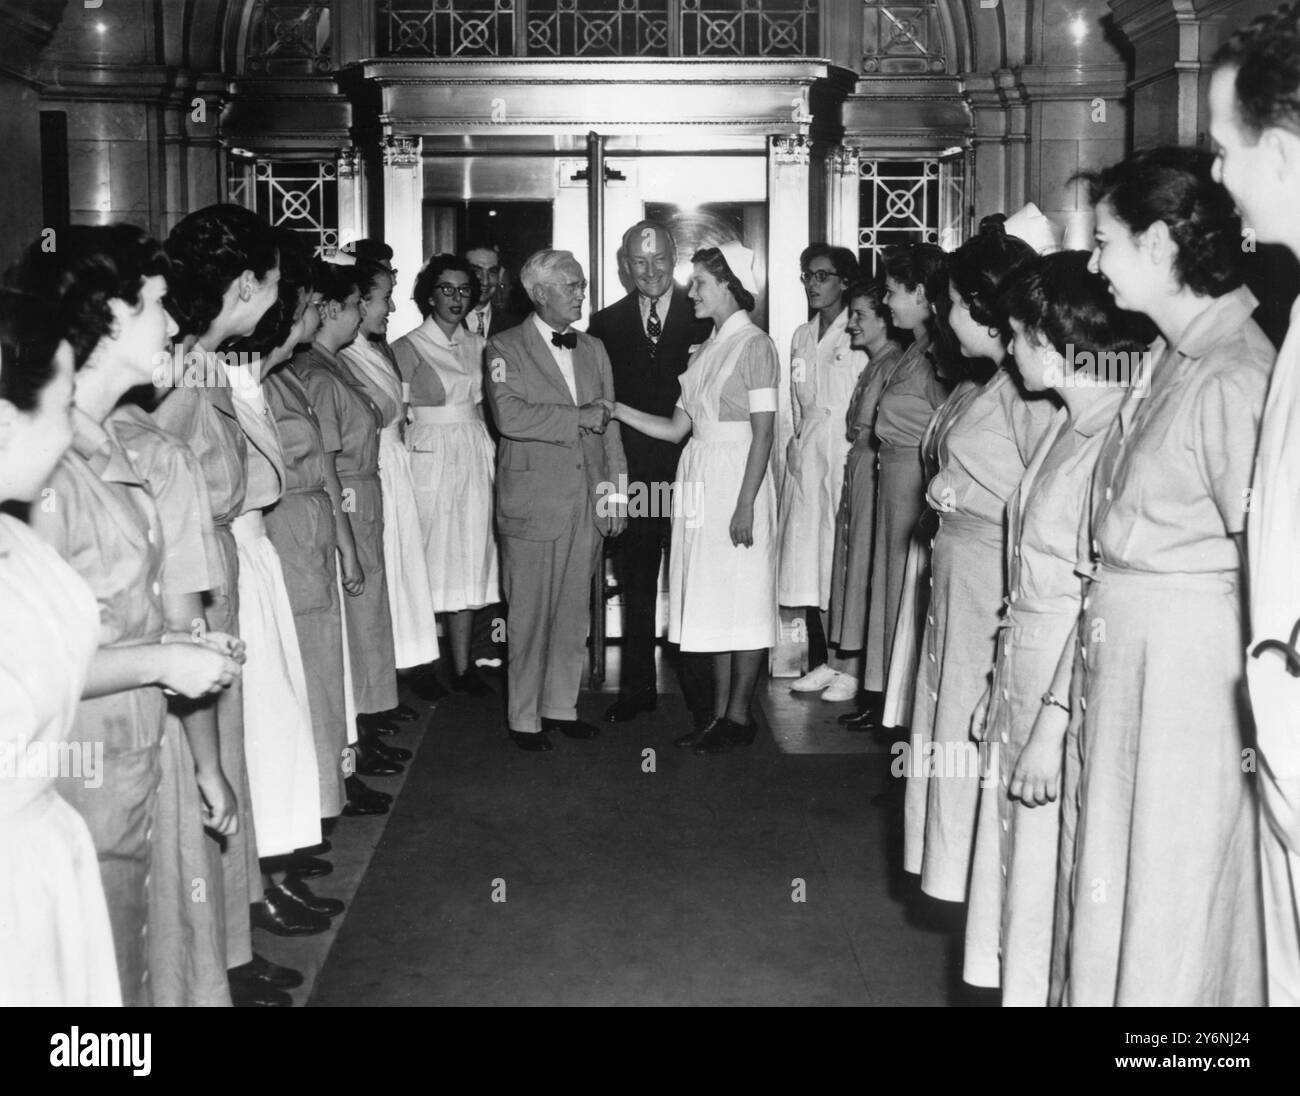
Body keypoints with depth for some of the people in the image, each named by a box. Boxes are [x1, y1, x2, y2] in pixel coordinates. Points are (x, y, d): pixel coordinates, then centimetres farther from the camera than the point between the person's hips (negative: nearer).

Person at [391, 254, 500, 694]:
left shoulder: (477, 344, 12)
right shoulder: (407, 347, -4)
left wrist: (482, 450, 10)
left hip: (475, 457, 5)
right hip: (429, 457, -5)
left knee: (469, 558, 6)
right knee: (430, 557, -3)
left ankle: (463, 665, 13)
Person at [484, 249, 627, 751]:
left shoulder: (594, 349, 16)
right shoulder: (505, 348, -3)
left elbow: (608, 426, 16)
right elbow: (509, 416, -18)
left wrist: (616, 492, 8)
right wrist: (581, 417, -14)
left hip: (587, 501, 5)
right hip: (533, 499, -5)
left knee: (574, 611, 10)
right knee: (529, 615, 0)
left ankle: (562, 706, 22)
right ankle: (525, 719, 11)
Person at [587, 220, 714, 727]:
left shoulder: (704, 315, 1)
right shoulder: (606, 324, 8)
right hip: (630, 476, 3)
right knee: (635, 587, 12)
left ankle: (702, 696, 13)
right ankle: (636, 690, 23)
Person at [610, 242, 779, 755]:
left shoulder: (755, 345, -7)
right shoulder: (707, 346, 15)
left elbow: (763, 430, -12)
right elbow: (677, 428, 13)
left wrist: (746, 502, -18)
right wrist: (615, 409, 5)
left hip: (736, 480, -8)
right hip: (698, 480, 8)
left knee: (741, 599, -1)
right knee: (712, 602, 9)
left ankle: (739, 715, 8)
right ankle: (720, 713, 16)